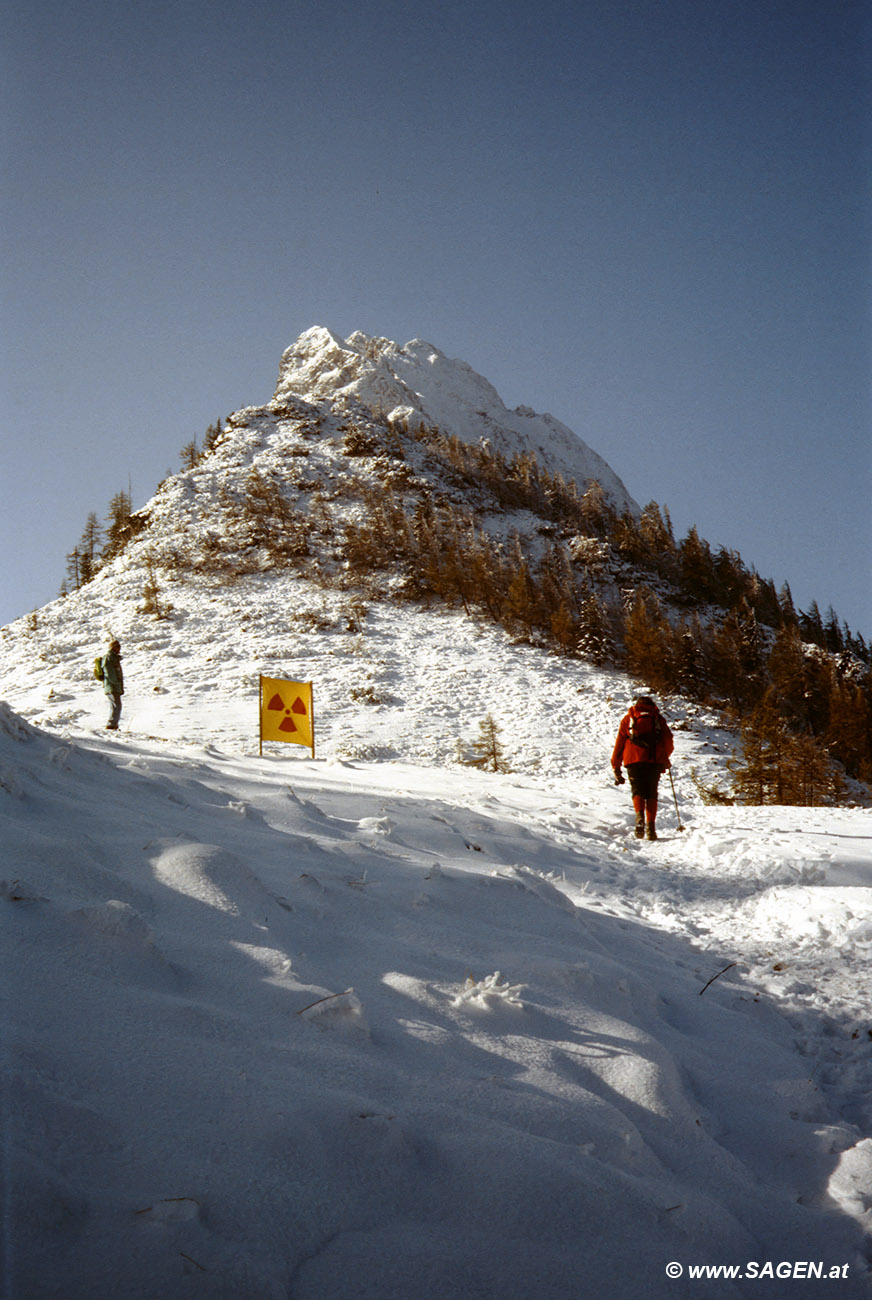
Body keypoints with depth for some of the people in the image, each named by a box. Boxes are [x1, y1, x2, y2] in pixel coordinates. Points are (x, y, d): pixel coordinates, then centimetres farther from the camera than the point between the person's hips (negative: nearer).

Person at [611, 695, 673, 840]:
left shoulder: (628, 719, 18)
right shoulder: (658, 718, 20)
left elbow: (619, 744, 13)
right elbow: (669, 742, 14)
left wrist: (616, 768, 16)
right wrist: (665, 760, 32)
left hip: (634, 760, 0)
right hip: (655, 761, 1)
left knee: (637, 790, 4)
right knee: (651, 793, 8)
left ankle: (640, 816, -24)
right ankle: (651, 825, -7)